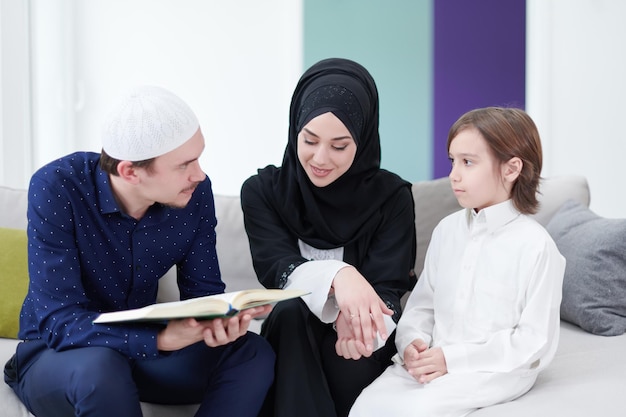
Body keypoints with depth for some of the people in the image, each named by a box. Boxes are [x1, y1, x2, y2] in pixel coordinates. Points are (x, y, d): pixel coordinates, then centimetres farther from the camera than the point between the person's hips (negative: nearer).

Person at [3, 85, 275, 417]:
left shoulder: (195, 193, -13)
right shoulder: (56, 188, -26)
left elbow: (203, 290, -4)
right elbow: (60, 321, -29)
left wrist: (218, 321, -29)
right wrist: (161, 339, -43)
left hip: (140, 346, 4)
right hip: (55, 353, -4)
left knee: (253, 355, -18)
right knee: (99, 370, -38)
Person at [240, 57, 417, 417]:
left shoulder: (392, 197, -2)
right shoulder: (263, 191, 0)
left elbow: (386, 288, -11)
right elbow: (277, 269, -14)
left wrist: (355, 317, -36)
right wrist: (336, 275, -37)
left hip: (363, 350, -1)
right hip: (293, 341, 1)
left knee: (349, 356, -34)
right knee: (292, 310, -31)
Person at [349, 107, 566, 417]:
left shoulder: (535, 245, -9)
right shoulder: (446, 230, 11)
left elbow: (536, 343, -11)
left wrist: (454, 359, -16)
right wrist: (412, 343, -8)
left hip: (497, 369, -5)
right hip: (433, 359, 5)